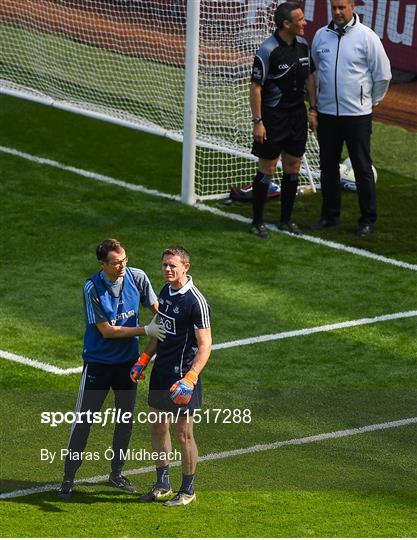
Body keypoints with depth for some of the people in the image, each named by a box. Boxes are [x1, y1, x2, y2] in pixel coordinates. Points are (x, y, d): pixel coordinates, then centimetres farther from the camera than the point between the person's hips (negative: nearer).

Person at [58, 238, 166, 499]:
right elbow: (106, 330, -19)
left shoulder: (137, 277, -10)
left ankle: (117, 473, 28)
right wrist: (145, 330, -22)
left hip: (128, 360, 4)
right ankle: (69, 476, 7)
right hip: (98, 361, -4)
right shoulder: (92, 288, -20)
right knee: (84, 419, -2)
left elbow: (156, 307, 6)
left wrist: (164, 326, -13)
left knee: (126, 419, 12)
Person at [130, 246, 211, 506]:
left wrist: (189, 380, -31)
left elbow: (205, 345, -21)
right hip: (161, 371, 8)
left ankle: (188, 491, 16)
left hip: (182, 376, -8)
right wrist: (143, 361, 15)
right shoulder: (165, 292, 7)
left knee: (183, 434, 2)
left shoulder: (196, 301, -19)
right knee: (158, 427, 15)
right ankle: (163, 485, 29)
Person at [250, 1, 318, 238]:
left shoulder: (303, 45, 4)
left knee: (293, 168, 11)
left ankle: (286, 220, 22)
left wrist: (313, 109, 12)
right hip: (273, 117, -7)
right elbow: (256, 86, -15)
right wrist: (258, 121, -16)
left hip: (297, 115, 7)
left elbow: (309, 77, 15)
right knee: (267, 170, 0)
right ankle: (258, 222, 10)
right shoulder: (268, 50, -17)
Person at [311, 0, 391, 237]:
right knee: (328, 166, 12)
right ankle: (330, 215, 24)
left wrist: (373, 100, 6)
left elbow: (383, 75, -1)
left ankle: (368, 220, 8)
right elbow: (312, 70, 18)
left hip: (357, 114, -4)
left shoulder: (367, 37, -8)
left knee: (363, 168, 1)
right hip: (327, 113, 4)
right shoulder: (321, 35, 4)